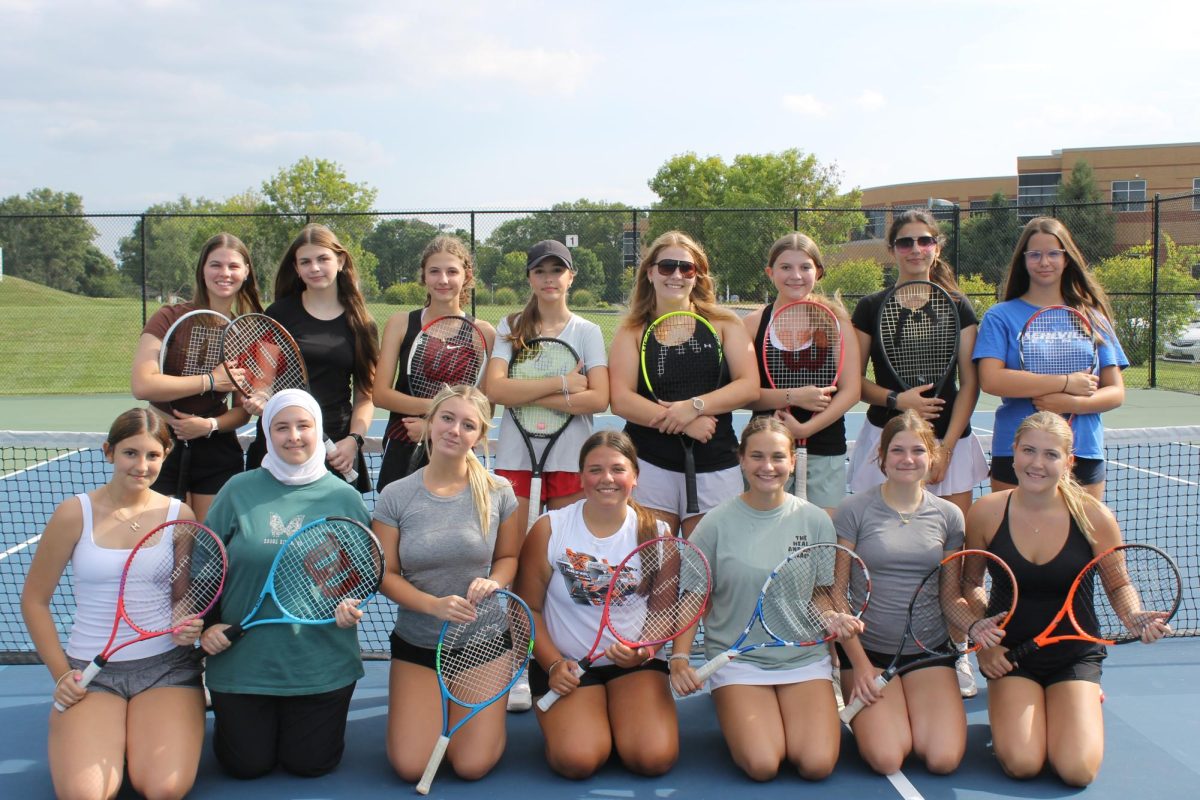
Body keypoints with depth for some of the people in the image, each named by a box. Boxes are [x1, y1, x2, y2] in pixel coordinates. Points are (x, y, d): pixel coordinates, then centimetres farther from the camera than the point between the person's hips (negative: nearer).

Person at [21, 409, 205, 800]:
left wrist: (188, 627, -12)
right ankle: (103, 739, 9)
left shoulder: (179, 516, 1)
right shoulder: (75, 513, -3)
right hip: (90, 670, -1)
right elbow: (34, 599, 5)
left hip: (167, 666, 1)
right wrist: (61, 673, -2)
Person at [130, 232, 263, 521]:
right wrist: (210, 380, -16)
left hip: (219, 456, 2)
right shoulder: (171, 318, -6)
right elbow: (142, 385, -18)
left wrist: (210, 425, -12)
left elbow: (244, 410, 7)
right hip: (165, 450, -2)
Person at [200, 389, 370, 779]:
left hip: (323, 665, 0)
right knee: (247, 765, 8)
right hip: (242, 660, 0)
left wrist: (353, 603, -13)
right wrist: (206, 625, -6)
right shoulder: (240, 490, -2)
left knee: (310, 764, 7)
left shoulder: (345, 497, 0)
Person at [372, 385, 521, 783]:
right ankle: (432, 709, 26)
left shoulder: (498, 492, -8)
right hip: (416, 643, 1)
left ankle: (484, 711, 27)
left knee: (473, 767, -7)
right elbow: (386, 575, -7)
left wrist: (493, 583, -20)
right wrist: (435, 605, -24)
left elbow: (508, 557, 4)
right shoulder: (395, 496, -9)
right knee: (410, 768, -7)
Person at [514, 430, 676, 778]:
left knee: (655, 757, -22)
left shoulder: (656, 534, -1)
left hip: (636, 664, 1)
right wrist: (553, 664, -12)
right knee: (577, 760, -25)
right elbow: (528, 608, 0)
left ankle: (617, 719, 11)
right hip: (566, 666, -1)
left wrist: (644, 650, -17)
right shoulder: (549, 530, -4)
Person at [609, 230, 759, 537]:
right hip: (650, 466, -1)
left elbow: (749, 387, -2)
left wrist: (694, 406, -17)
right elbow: (621, 400, -6)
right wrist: (684, 425, -17)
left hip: (716, 468, 1)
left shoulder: (725, 324, 8)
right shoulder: (632, 331, 5)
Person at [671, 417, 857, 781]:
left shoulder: (815, 521, 0)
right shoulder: (717, 524, -5)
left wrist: (838, 619, -15)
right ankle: (734, 712, 14)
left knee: (817, 764, -18)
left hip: (806, 658, 2)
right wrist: (680, 658, -13)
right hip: (737, 661, -1)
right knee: (762, 765, -20)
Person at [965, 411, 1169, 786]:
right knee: (1022, 764, -19)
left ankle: (1085, 703, 18)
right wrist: (982, 644, -8)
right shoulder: (986, 512, -11)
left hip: (1076, 656, 0)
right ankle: (1007, 712, 17)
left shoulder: (1094, 516, -12)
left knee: (1078, 770, -16)